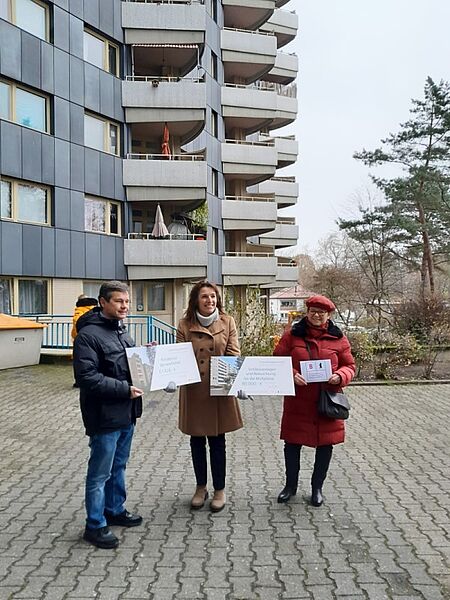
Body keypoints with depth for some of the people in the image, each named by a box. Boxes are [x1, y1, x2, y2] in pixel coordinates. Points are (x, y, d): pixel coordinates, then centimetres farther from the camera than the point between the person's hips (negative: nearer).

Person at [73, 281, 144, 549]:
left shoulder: (122, 331, 12)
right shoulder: (89, 334, -16)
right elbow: (87, 377, -23)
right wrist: (124, 389, -23)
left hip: (126, 414, 9)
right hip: (105, 416, -9)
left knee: (119, 466, 21)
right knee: (100, 472, 3)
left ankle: (115, 509, 37)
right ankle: (96, 525, 16)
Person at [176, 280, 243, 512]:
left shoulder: (227, 322, 1)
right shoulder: (185, 325, 1)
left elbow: (233, 354, -1)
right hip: (193, 391, 1)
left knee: (217, 441, 8)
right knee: (197, 441, 13)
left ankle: (220, 490, 23)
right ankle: (201, 487, 30)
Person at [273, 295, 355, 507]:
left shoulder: (338, 338, 2)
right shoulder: (292, 335, 0)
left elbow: (349, 366, 7)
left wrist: (340, 376, -14)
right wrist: (291, 375, -17)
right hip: (297, 401, 0)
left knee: (325, 443, 9)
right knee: (292, 442, 9)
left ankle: (317, 487, 28)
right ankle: (291, 485, 29)